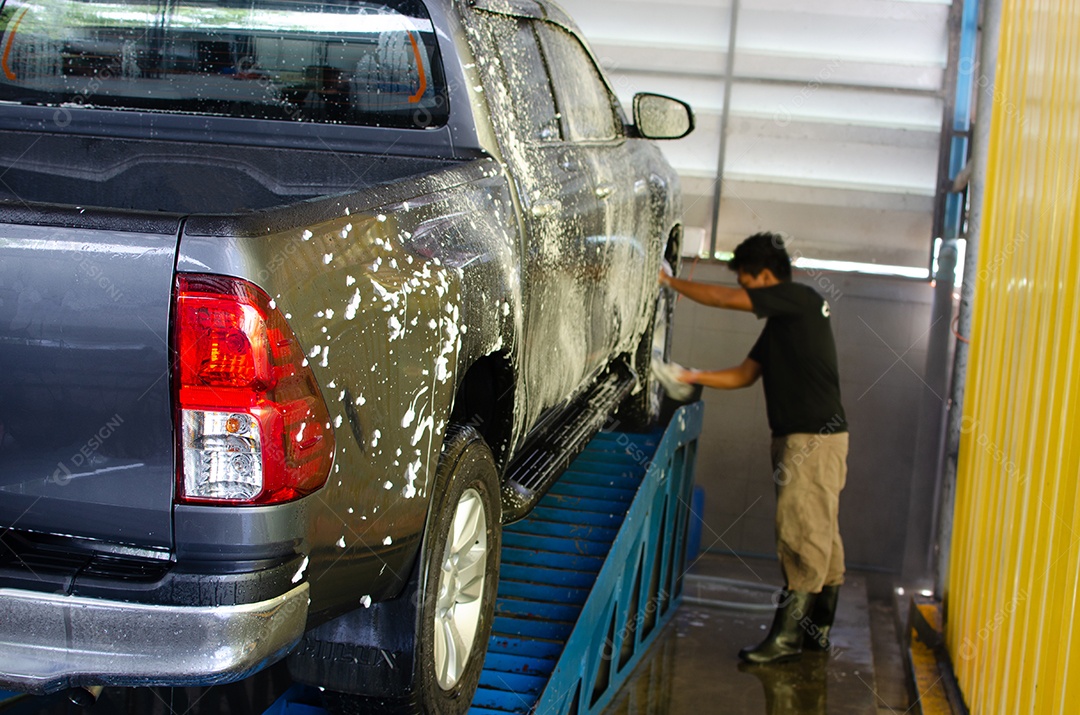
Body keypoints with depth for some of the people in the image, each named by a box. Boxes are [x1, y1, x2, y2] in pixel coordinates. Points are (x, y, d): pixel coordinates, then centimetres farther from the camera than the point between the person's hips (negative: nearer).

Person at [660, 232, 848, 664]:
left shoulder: (801, 299, -9)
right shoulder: (781, 323, 19)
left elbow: (725, 299, -12)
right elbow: (745, 374, 22)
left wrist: (669, 281, -2)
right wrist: (693, 377, 14)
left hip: (816, 437, -10)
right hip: (795, 436, 10)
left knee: (803, 535, -9)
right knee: (819, 536, 12)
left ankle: (788, 634, -8)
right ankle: (816, 631, 18)